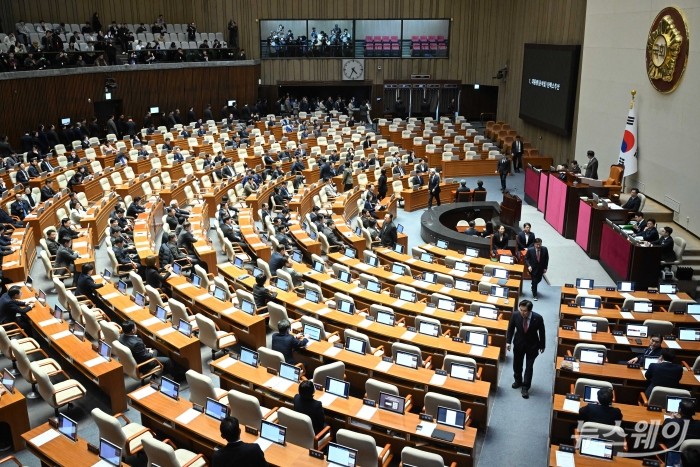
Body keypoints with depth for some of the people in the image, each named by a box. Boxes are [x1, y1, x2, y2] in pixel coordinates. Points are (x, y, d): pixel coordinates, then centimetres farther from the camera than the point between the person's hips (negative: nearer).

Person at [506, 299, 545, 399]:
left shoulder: (538, 318, -24)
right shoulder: (515, 315, -21)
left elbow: (541, 332, -8)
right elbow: (510, 329, -4)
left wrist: (542, 345, 2)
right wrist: (508, 341, -11)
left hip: (532, 345, -2)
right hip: (519, 343, 2)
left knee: (529, 367, 1)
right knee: (517, 364, 18)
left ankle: (525, 387, 16)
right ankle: (518, 381, 43)